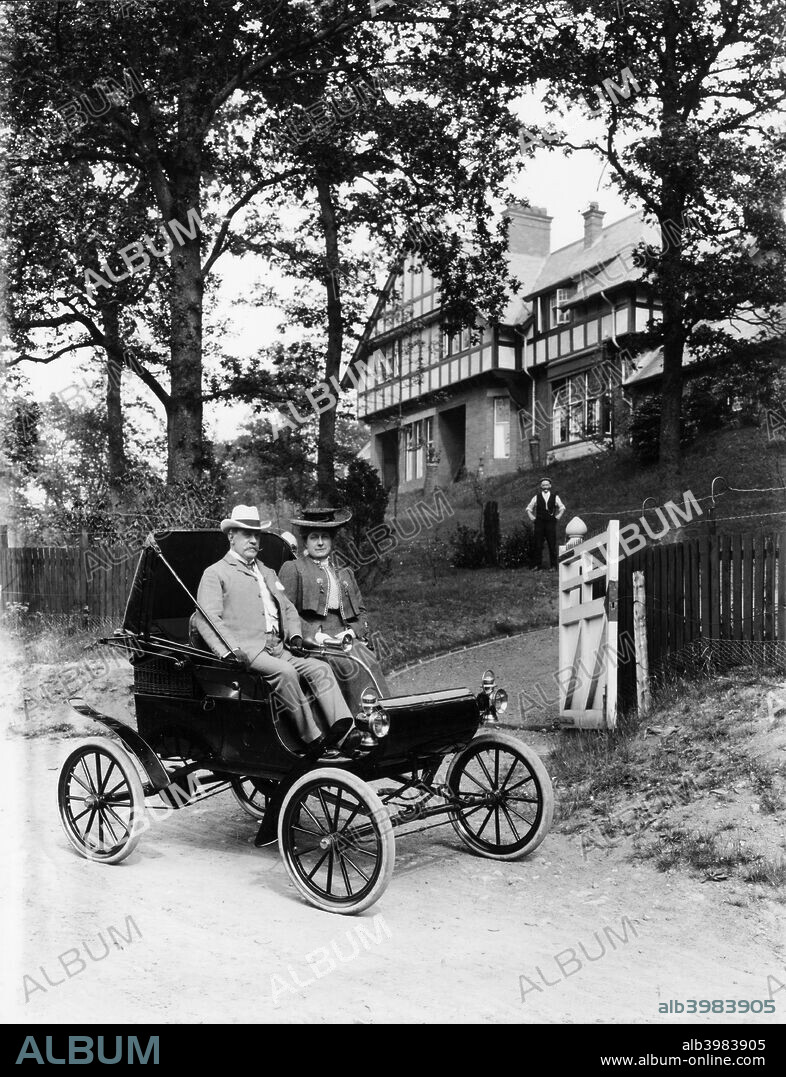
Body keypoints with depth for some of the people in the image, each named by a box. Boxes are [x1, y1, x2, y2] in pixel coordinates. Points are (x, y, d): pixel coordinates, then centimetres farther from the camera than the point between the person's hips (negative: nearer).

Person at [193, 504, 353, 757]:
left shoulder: (267, 572, 30)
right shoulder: (215, 573, 6)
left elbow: (288, 608, 32)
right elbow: (205, 619, -5)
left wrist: (295, 634, 10)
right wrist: (230, 651, -19)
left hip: (277, 648, 7)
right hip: (246, 649, -7)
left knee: (320, 668, -15)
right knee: (285, 672, -32)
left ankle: (344, 729, -30)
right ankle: (313, 738, -30)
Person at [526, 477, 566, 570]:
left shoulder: (554, 496, 7)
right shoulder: (537, 497, 7)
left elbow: (562, 508, 17)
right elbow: (528, 508, 16)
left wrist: (557, 517, 8)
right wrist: (532, 518, 7)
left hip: (551, 523, -1)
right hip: (539, 523, 1)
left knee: (552, 545, -2)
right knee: (538, 545, 0)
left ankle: (553, 565, 3)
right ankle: (537, 565, 6)